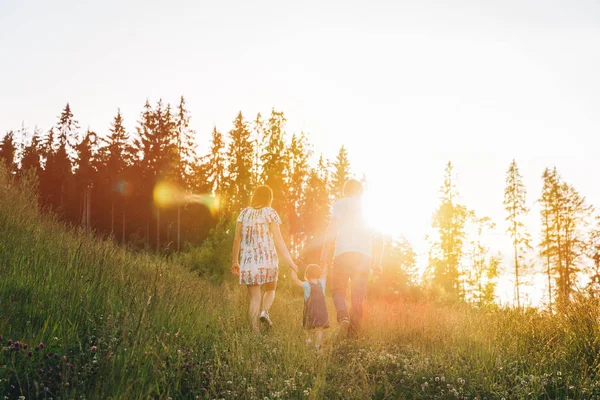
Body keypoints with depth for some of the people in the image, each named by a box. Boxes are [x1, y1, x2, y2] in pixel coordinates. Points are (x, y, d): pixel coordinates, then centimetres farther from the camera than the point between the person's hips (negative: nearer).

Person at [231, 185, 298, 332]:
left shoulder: (244, 213, 11)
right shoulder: (270, 212, 1)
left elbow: (237, 239, 8)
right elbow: (278, 240, -5)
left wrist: (235, 261, 16)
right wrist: (290, 262, -2)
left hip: (248, 260, 3)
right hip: (267, 259, -2)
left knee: (254, 298, 8)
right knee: (270, 289, 19)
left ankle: (255, 331, -2)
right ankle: (265, 311, -8)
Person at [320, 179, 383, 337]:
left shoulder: (340, 204, 10)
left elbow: (332, 228, -6)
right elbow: (378, 239, 18)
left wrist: (325, 253, -6)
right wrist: (377, 262, 21)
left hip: (343, 253, -3)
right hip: (365, 255, 3)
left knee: (338, 290, 8)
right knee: (358, 295, 8)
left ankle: (343, 316, -19)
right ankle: (354, 331, 3)